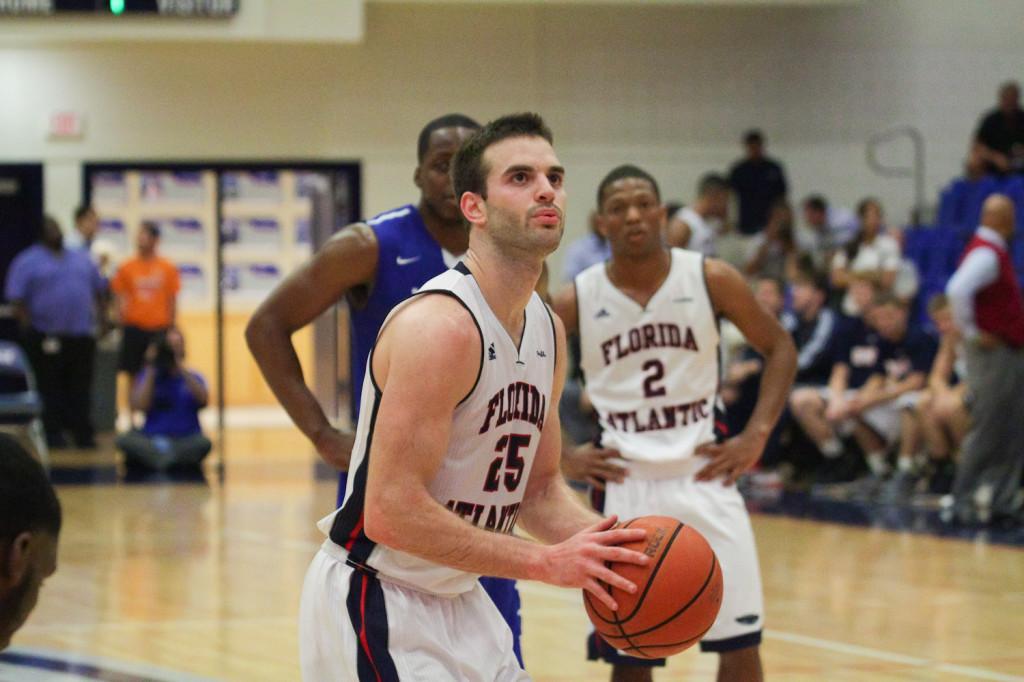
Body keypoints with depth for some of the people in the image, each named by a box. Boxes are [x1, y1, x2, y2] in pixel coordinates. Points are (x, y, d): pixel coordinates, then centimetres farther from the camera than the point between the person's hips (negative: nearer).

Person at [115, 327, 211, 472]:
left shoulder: (192, 378, 14)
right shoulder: (147, 376, 13)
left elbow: (203, 400, -7)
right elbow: (139, 406, -3)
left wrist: (181, 369, -8)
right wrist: (150, 371, -2)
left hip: (186, 441, 0)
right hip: (151, 440, 0)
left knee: (204, 443, -34)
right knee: (125, 439, -31)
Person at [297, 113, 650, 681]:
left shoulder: (547, 330, 6)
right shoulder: (440, 325, -23)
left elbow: (539, 488, 16)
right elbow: (390, 512, -28)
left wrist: (605, 542, -5)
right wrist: (545, 561, -25)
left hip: (456, 601, 9)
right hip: (375, 605, -9)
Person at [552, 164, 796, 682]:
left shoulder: (710, 279, -4)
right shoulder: (575, 302, -4)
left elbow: (779, 348, 5)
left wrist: (756, 435, -6)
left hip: (703, 478, 0)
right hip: (624, 488, 0)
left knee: (739, 639, 0)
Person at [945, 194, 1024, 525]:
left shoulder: (995, 252, 15)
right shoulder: (985, 254, -17)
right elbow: (958, 291, -33)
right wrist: (972, 332, -23)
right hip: (993, 353, -10)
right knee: (986, 435, -4)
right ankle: (966, 504, 2)